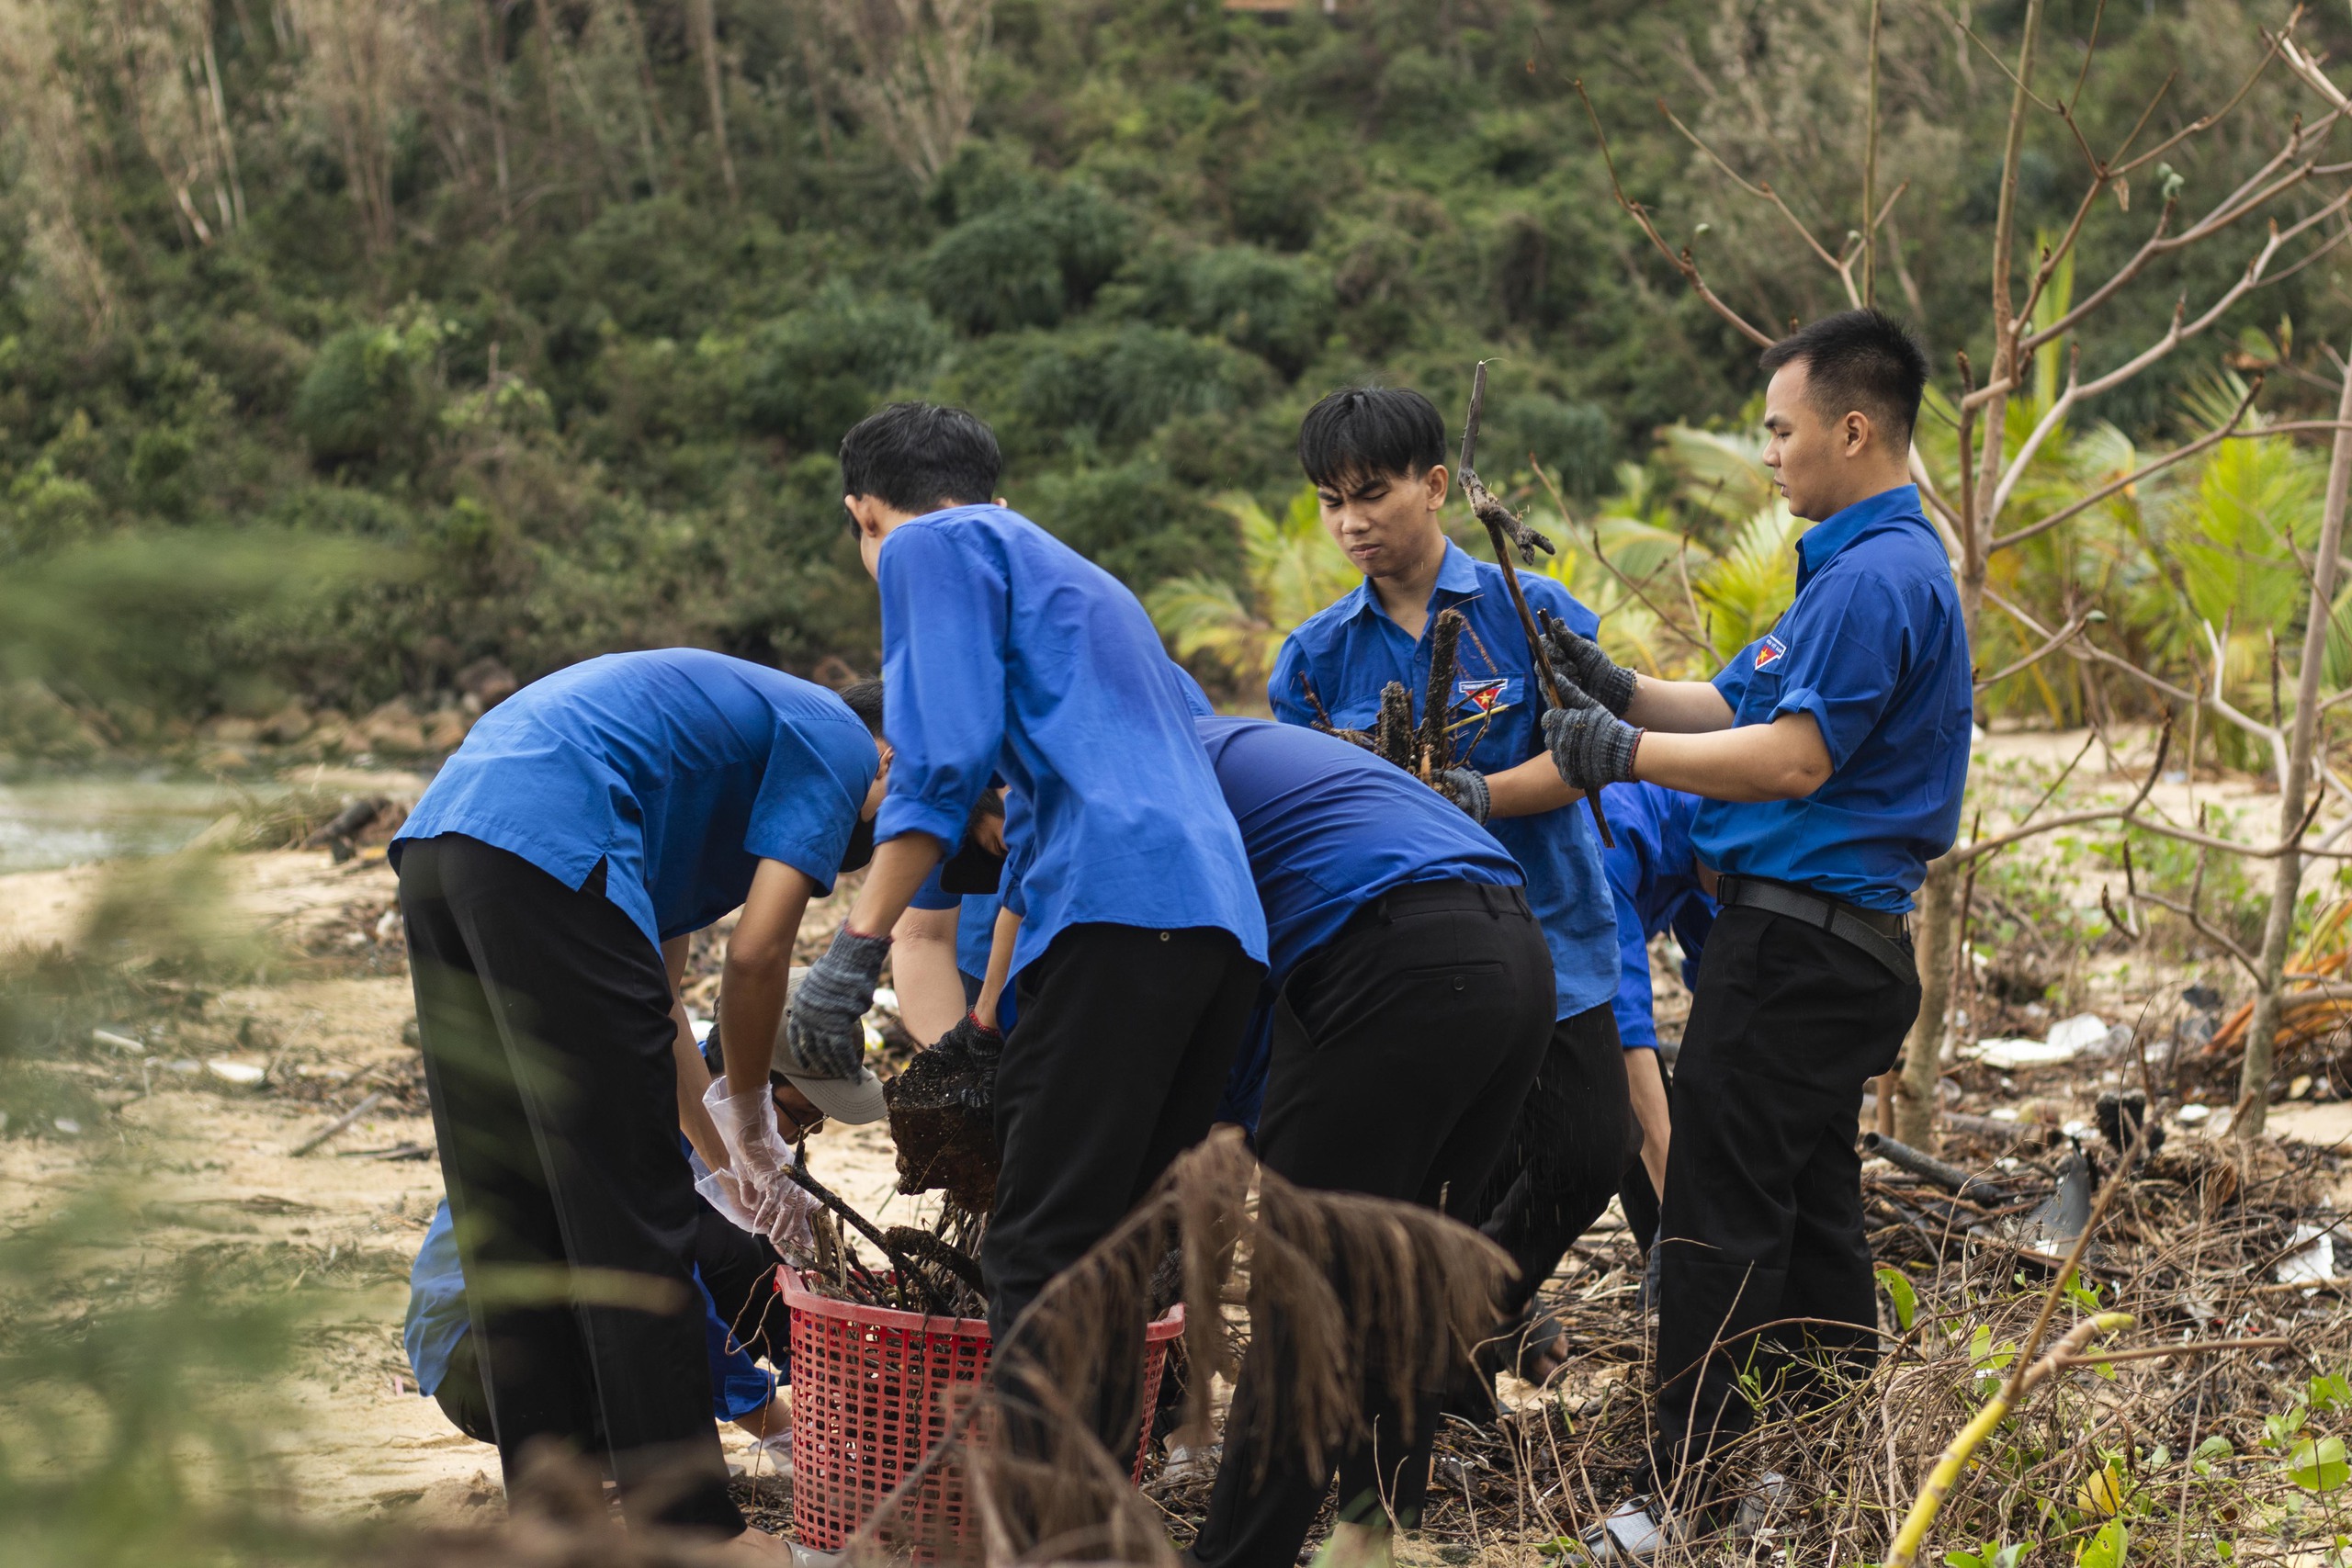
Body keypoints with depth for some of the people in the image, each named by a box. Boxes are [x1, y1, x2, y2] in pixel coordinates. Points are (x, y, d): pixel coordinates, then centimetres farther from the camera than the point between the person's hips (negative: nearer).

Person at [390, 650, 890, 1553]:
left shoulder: (749, 720, 34)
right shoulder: (840, 744, 10)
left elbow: (655, 1000, 33)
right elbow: (757, 954, -2)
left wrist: (725, 1157, 33)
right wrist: (752, 1114, 14)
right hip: (549, 855, -9)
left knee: (507, 1220, 13)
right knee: (628, 1217, -2)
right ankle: (692, 1526, 4)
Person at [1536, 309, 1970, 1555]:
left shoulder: (1878, 578, -17)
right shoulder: (1868, 563, 18)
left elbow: (1793, 758, -23)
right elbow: (1737, 704, 19)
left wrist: (1624, 752, -16)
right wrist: (1611, 685, 7)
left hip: (1796, 942, -11)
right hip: (1835, 938, 11)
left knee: (1722, 1215, -7)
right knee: (1808, 1209, 15)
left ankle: (1683, 1491, -4)